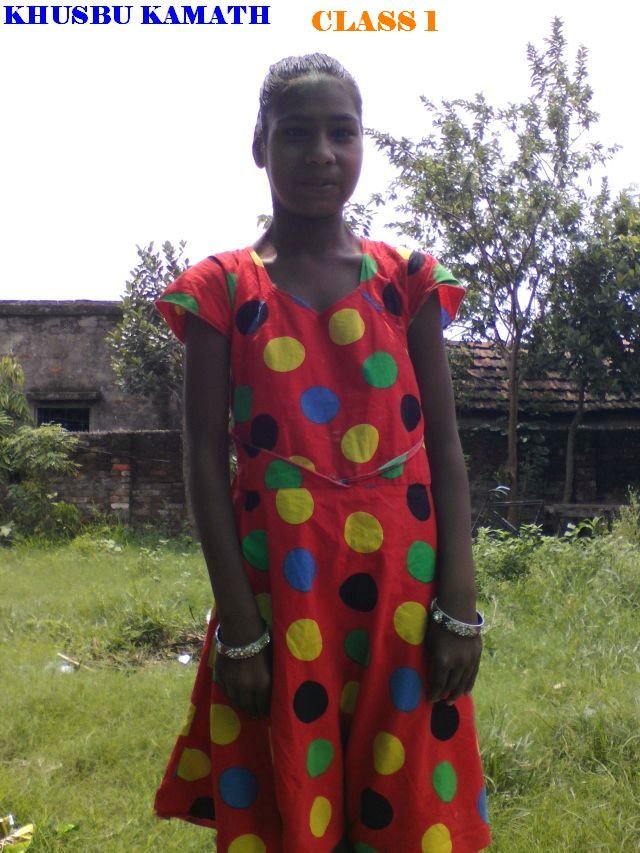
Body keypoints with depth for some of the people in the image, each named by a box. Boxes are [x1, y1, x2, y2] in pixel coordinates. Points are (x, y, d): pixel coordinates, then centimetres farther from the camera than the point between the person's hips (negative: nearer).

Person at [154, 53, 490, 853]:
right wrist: (239, 624, -8)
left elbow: (445, 447, 3)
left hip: (402, 589, 2)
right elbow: (207, 461, -3)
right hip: (278, 591, -1)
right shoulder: (223, 289, 0)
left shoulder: (408, 279, 5)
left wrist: (459, 605, -3)